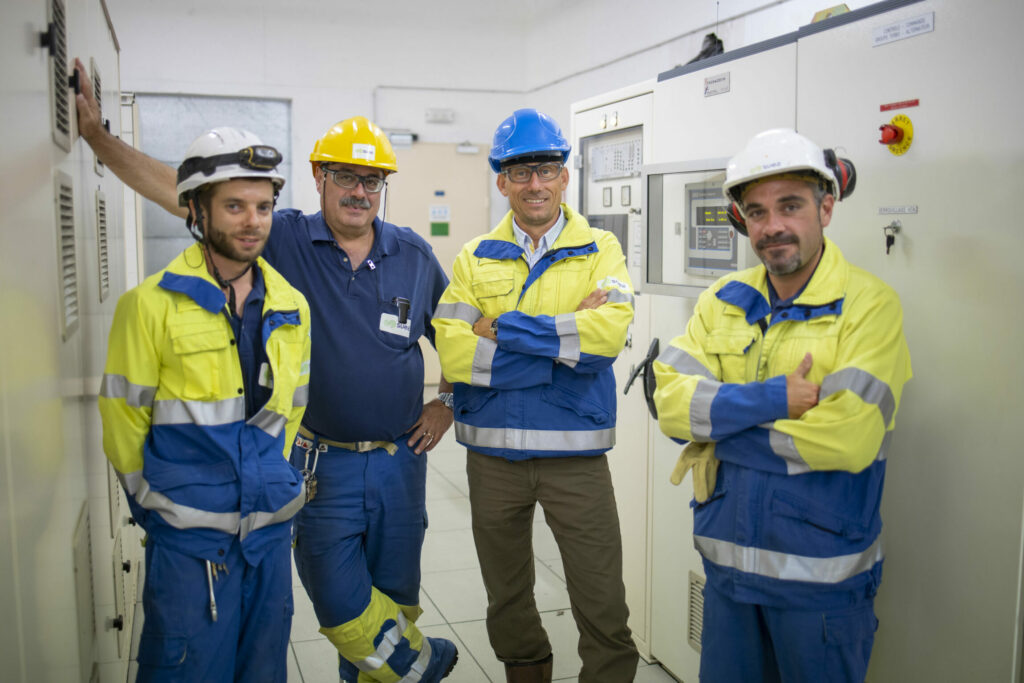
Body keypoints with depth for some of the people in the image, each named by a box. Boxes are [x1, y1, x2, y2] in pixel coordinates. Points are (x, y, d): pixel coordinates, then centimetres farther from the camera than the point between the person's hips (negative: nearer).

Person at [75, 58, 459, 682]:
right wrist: (96, 134, -13)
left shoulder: (414, 254, 2)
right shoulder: (285, 242, -5)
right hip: (319, 464, -2)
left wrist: (448, 403, 8)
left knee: (394, 602, 14)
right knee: (345, 608, 2)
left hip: (399, 461, 2)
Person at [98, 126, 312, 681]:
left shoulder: (291, 307, 5)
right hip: (189, 539, -4)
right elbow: (123, 420, -4)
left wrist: (267, 479, 13)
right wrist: (159, 504, 2)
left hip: (270, 528, 4)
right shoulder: (151, 305, -9)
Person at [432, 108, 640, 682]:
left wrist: (503, 328, -16)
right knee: (508, 599, 20)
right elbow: (453, 353, -12)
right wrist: (568, 342, -15)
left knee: (603, 605, 2)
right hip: (493, 453, 2)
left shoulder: (600, 250, 1)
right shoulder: (475, 259, 3)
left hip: (576, 453, -2)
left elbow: (610, 330, -19)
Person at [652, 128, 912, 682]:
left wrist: (721, 423, -16)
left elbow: (849, 439, -24)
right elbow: (670, 400, -8)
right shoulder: (723, 300, 4)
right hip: (727, 561, 5)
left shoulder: (869, 304, -12)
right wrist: (774, 398, -20)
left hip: (822, 575, -4)